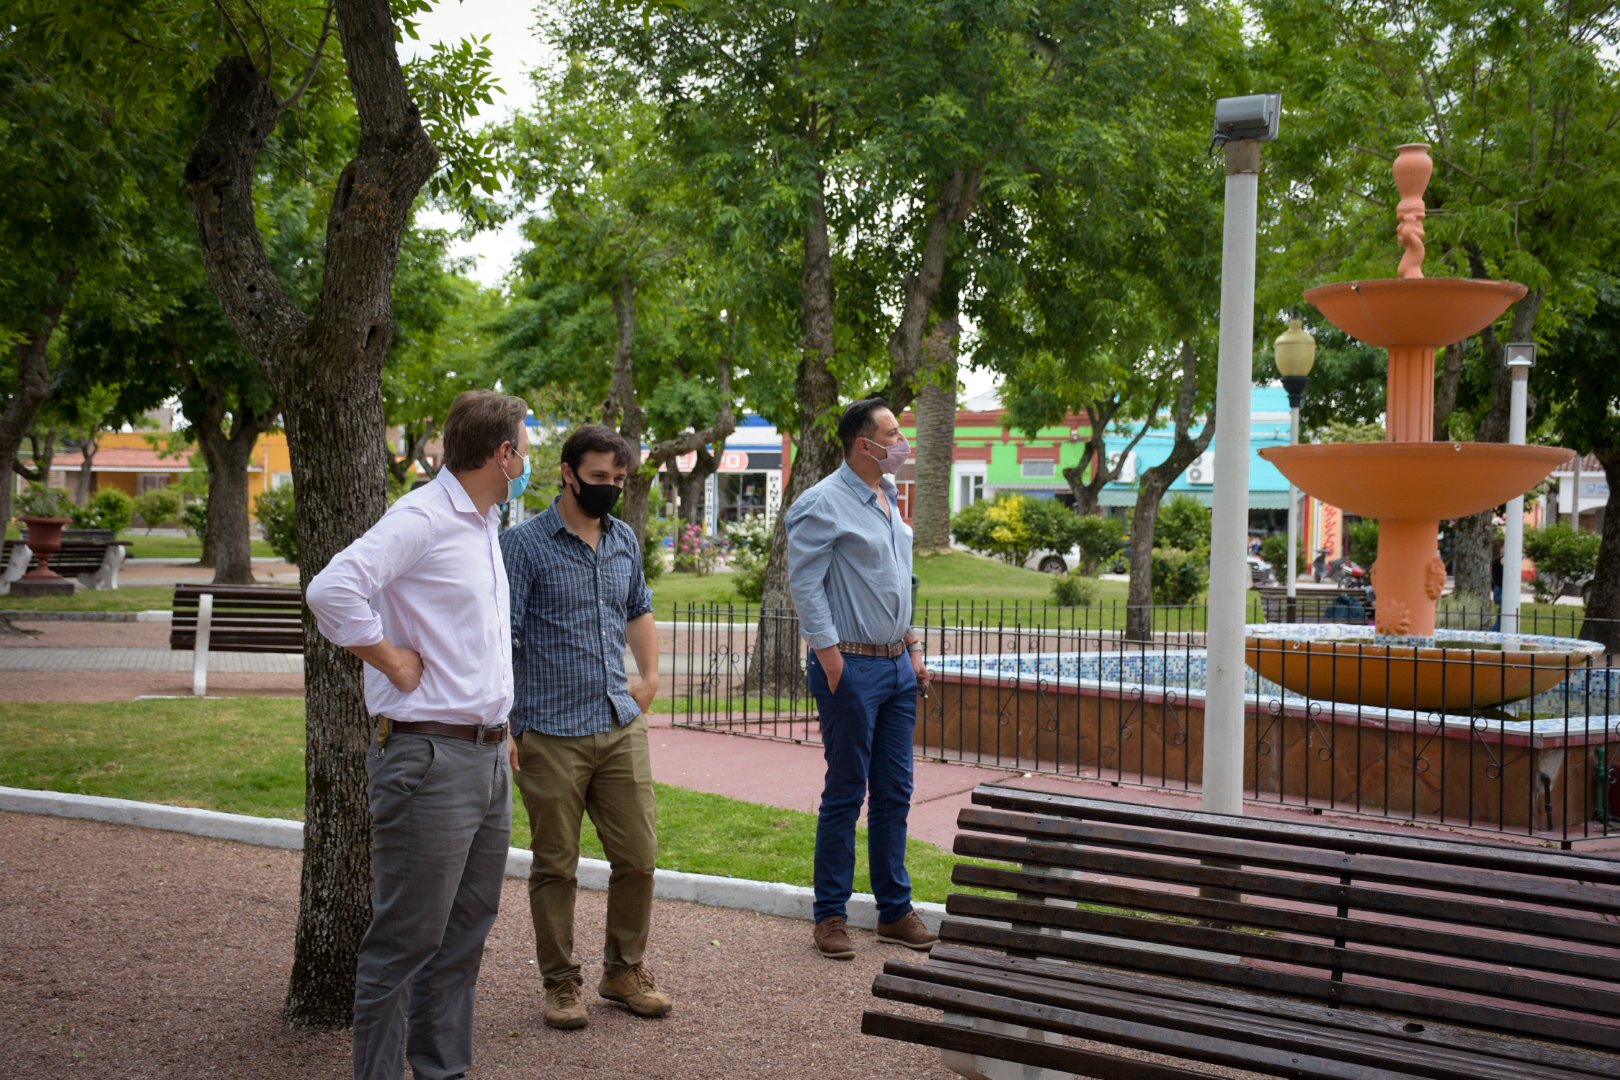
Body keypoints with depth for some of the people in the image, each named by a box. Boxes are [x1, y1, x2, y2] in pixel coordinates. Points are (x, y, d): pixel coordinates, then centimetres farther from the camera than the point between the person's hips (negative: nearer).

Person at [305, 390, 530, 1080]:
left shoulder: (484, 525, 16)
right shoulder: (421, 518, -14)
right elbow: (331, 590, -27)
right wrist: (393, 660, -17)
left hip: (486, 758, 9)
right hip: (430, 759, -9)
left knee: (464, 935, 16)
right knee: (405, 941, -1)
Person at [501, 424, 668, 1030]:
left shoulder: (626, 541, 11)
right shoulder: (525, 544, -8)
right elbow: (501, 638, -10)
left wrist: (650, 676, 19)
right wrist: (502, 728, -13)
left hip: (622, 727, 5)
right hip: (552, 735, -5)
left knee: (638, 856, 7)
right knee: (556, 866, 6)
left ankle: (625, 970, 24)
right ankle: (560, 983, 20)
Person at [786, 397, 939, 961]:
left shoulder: (889, 498, 15)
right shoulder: (823, 504, -11)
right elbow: (804, 583, -14)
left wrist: (913, 648, 17)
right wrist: (829, 655, -17)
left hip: (897, 665, 8)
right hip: (851, 667, -8)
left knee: (894, 792, 11)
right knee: (845, 794, 0)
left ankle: (895, 909, 21)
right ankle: (831, 915, 11)